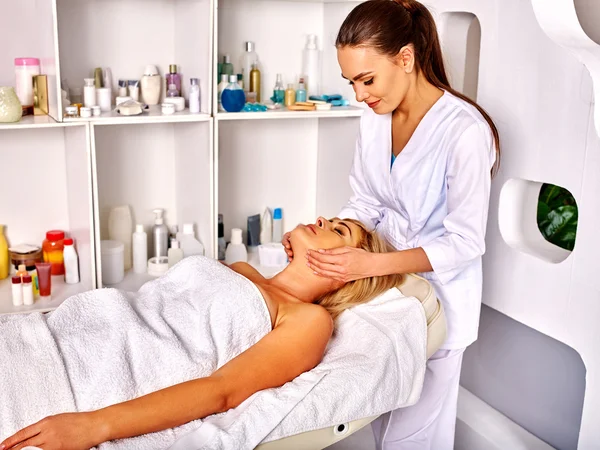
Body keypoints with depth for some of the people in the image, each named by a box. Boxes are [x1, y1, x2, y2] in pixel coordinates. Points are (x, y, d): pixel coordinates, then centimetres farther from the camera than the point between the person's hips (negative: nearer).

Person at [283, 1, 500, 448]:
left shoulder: (464, 130, -24)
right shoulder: (375, 117, -3)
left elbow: (464, 243, -21)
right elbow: (366, 203, 5)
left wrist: (372, 263, -29)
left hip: (436, 293, -6)